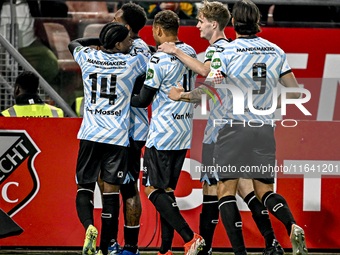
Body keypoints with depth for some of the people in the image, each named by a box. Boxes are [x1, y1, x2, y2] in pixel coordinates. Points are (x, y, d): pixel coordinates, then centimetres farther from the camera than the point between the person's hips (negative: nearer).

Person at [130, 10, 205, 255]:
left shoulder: (160, 59, -16)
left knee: (153, 189, -3)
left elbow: (144, 100, -11)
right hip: (184, 132, 8)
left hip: (162, 134, -8)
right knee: (166, 190, 13)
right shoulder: (190, 52, 8)